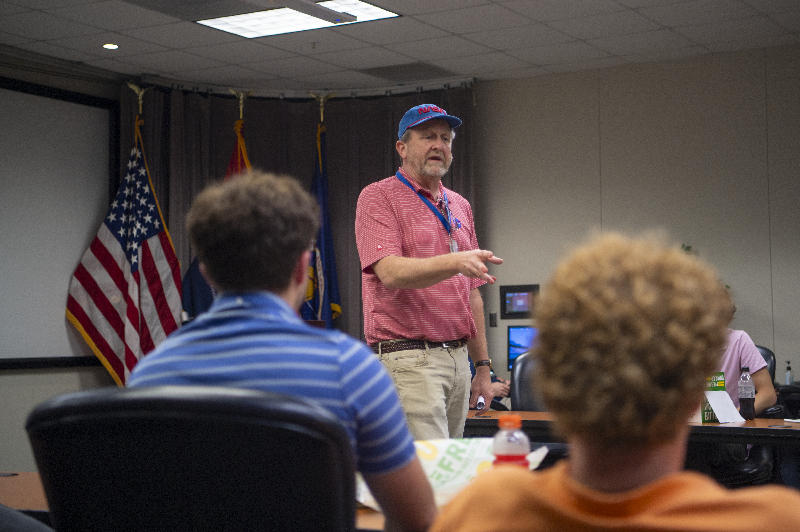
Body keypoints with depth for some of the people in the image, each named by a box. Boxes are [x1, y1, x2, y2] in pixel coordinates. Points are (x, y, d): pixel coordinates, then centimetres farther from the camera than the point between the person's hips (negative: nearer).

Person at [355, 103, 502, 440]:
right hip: (408, 360, -7)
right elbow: (390, 272, -18)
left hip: (458, 359, 7)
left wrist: (483, 367, 17)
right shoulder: (378, 197, -2)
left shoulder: (459, 206, 19)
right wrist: (456, 262, -34)